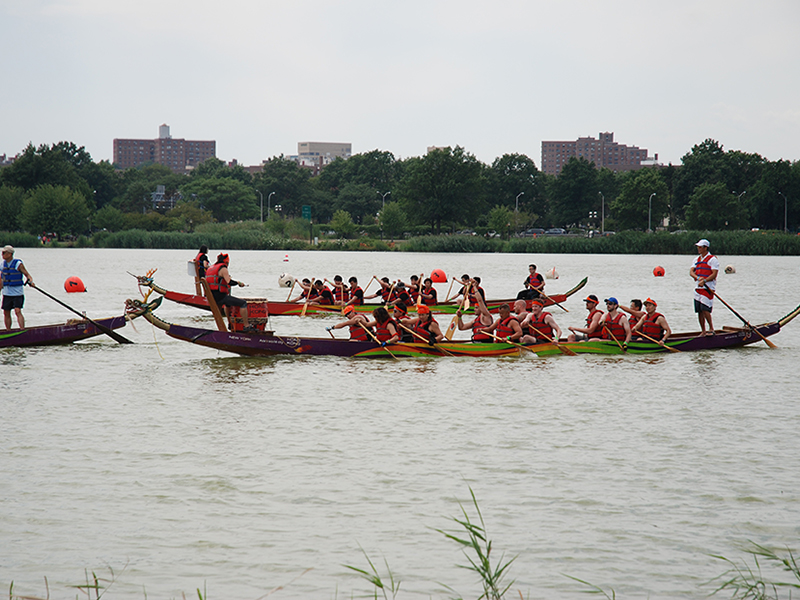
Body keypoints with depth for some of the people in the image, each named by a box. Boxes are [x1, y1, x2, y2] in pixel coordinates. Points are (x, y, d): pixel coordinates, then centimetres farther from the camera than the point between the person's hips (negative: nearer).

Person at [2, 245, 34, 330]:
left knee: (18, 311, -17)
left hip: (17, 293, -6)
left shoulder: (18, 264, -10)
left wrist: (30, 281, -29)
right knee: (6, 313, 7)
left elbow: (28, 275, -9)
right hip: (6, 293, 6)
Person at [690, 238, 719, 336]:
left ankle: (711, 329, -6)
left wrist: (704, 281, -25)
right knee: (699, 311, 6)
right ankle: (703, 331, 12)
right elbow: (691, 271, 8)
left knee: (705, 309, -17)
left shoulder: (712, 259, -5)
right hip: (698, 288, 7)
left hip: (708, 288, -7)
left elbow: (714, 274, -14)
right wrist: (698, 277, -13)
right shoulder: (697, 259, 16)